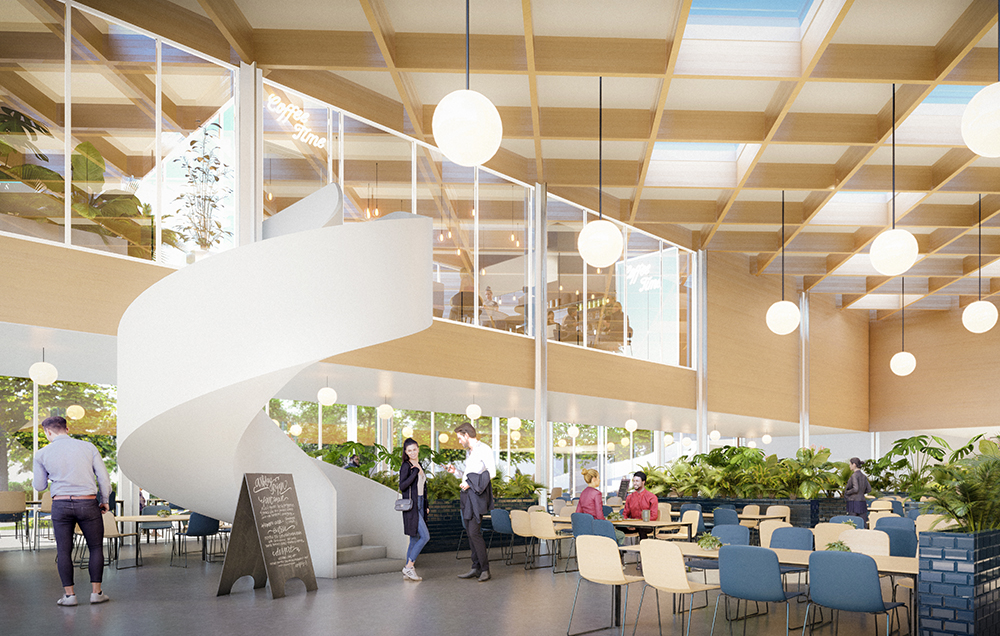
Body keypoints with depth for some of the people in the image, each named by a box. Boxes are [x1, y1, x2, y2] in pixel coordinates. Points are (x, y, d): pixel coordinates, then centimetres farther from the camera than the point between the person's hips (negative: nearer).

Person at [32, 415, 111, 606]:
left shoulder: (42, 454, 2)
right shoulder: (88, 447, 2)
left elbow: (39, 486, 10)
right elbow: (104, 478, 1)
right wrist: (104, 501, 15)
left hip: (60, 504, 0)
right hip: (88, 503, 0)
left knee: (63, 551, 9)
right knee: (96, 547, 11)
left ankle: (69, 594, 7)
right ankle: (96, 592, 9)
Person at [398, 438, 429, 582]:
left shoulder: (419, 465, 15)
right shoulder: (406, 466, -10)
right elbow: (402, 486, -23)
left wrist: (426, 505, 19)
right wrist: (415, 471, -23)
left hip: (420, 505, 8)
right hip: (411, 506, -8)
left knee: (415, 539, 7)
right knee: (425, 536, -14)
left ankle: (408, 572, 10)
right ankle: (409, 567, -8)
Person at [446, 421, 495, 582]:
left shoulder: (483, 450, -5)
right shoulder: (468, 452, 22)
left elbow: (491, 472, -14)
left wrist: (470, 483, -14)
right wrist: (455, 472, 12)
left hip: (477, 494, -9)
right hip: (467, 496, 9)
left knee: (474, 532, -13)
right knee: (470, 533, 7)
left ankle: (485, 569, -6)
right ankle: (476, 568, 12)